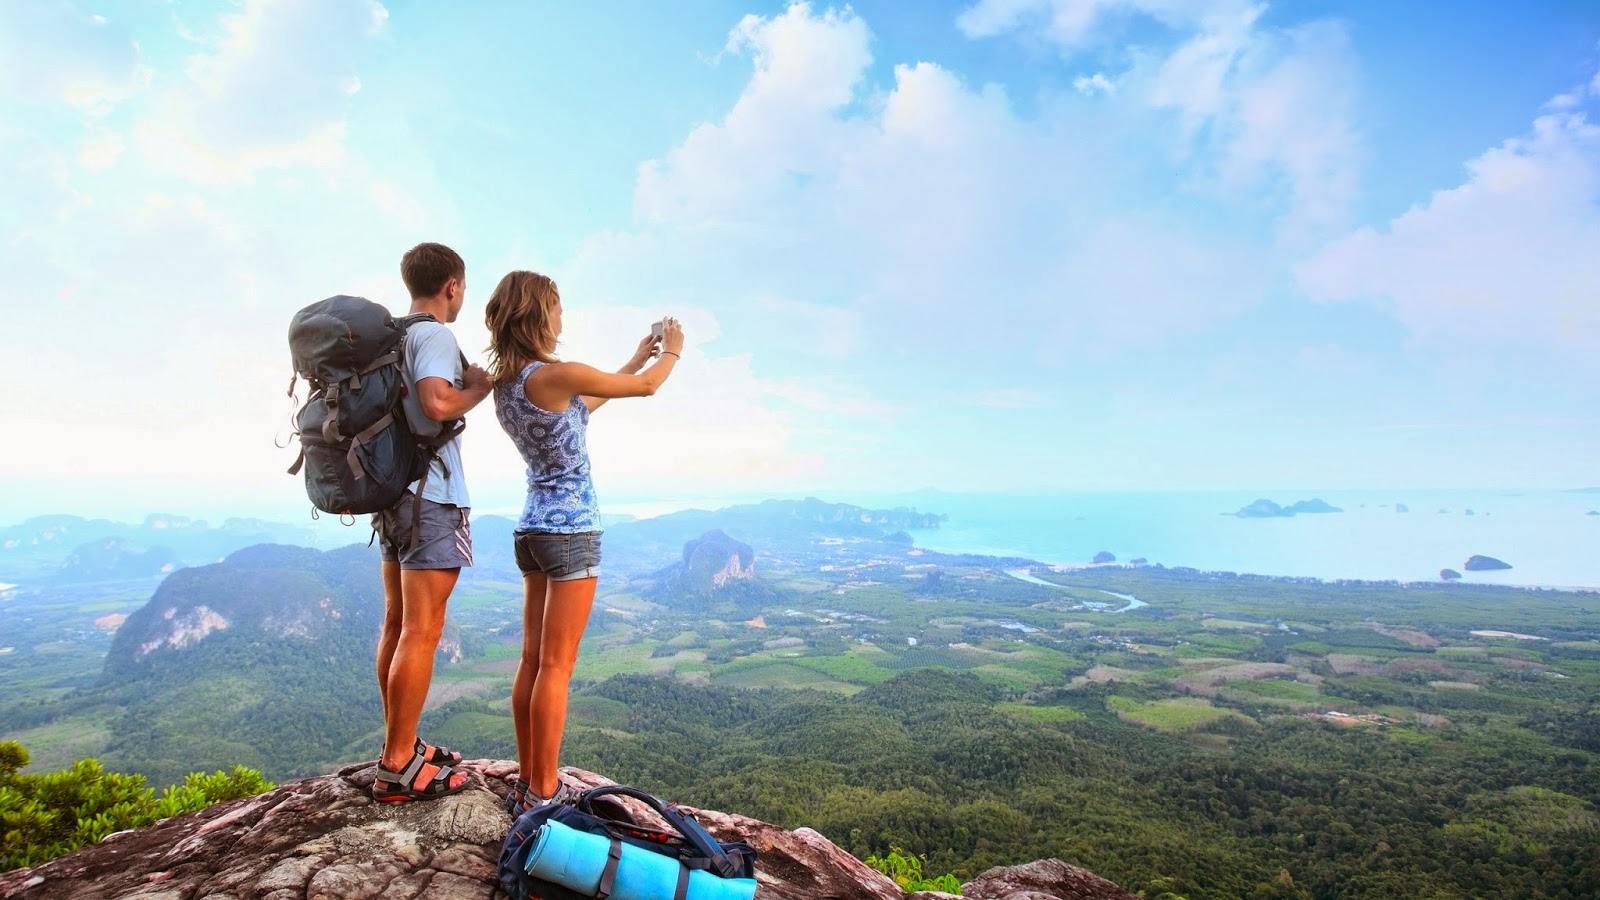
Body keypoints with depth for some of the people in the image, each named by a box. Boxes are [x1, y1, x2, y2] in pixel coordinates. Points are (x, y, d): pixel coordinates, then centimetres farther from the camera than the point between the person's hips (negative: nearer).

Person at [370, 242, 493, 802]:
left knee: (398, 624, 13)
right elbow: (437, 402, -28)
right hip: (431, 498, -9)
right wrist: (478, 389, -9)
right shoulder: (434, 335, -12)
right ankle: (398, 768, 2)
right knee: (422, 632, -5)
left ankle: (399, 747, 24)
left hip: (392, 493, 10)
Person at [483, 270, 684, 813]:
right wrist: (672, 351, 15)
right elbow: (647, 388, -6)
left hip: (532, 528, 9)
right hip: (571, 530, -9)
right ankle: (542, 795, 8)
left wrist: (635, 359, 28)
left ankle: (527, 783, 22)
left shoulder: (505, 384, 9)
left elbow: (583, 406, 22)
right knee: (556, 667, -2)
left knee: (532, 661, 12)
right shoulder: (555, 375, -17)